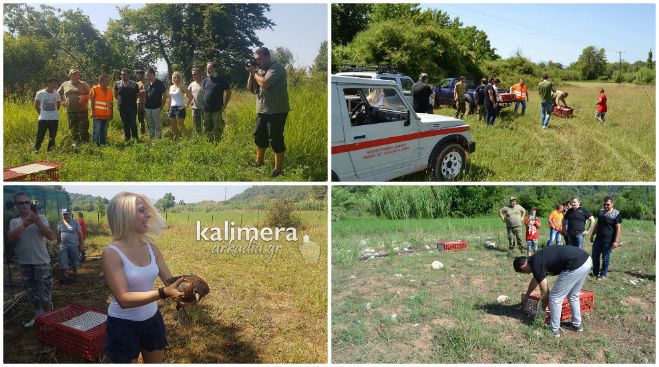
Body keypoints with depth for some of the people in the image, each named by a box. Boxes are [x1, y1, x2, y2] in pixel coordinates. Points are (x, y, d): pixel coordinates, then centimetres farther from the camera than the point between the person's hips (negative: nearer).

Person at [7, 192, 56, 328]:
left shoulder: (41, 217, -6)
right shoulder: (14, 222, 5)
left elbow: (51, 237, -15)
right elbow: (11, 237, -15)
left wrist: (37, 222, -27)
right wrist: (26, 223, -27)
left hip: (41, 262, -4)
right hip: (24, 263, 4)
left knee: (44, 293, -3)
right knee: (31, 292, 18)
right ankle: (38, 316, 35)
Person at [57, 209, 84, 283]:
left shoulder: (75, 223, -3)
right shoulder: (60, 224, 6)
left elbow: (80, 234, -2)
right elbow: (58, 235, 14)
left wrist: (81, 245, -5)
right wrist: (59, 243, 9)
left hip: (74, 246, -2)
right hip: (63, 246, 2)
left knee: (75, 261, 8)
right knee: (63, 262, -4)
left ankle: (75, 275, 24)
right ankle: (65, 276, 3)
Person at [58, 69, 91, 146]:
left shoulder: (83, 84, 4)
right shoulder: (65, 84, 13)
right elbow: (58, 93, 26)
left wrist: (84, 97, -15)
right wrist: (63, 101, 12)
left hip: (82, 110, -3)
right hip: (70, 111, 3)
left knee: (83, 128, -6)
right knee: (73, 129, 8)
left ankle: (85, 143, -3)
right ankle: (75, 143, 17)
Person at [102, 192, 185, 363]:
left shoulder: (151, 247, -3)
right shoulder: (112, 252, -19)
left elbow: (170, 280, -1)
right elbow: (123, 299, -27)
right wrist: (163, 293, -39)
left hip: (152, 320, 6)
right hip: (123, 326, -5)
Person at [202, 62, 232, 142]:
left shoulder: (222, 79, -5)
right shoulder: (205, 80, 11)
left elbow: (228, 92, -3)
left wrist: (225, 105, -10)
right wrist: (203, 104, 9)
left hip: (217, 109, -6)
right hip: (206, 109, 6)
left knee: (217, 129, -4)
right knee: (207, 129, 12)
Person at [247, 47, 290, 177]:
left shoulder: (277, 68, -12)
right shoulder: (259, 70, 13)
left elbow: (264, 83, -25)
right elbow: (250, 89, 15)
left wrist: (254, 72, -8)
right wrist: (251, 73, 1)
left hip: (276, 112, -9)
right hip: (262, 111, 9)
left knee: (275, 139, -5)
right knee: (259, 137, 17)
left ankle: (278, 169, 2)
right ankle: (259, 163, 33)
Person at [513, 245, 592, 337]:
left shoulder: (535, 263, -6)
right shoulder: (538, 258, 21)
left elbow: (544, 290, 3)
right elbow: (535, 279, 40)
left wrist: (544, 303, 23)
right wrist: (527, 295, 54)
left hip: (576, 265, -10)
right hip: (586, 260, 10)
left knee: (555, 298, 6)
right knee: (573, 296, 28)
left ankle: (554, 329, 17)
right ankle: (577, 325, 41)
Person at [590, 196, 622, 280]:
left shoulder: (616, 214, -10)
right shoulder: (601, 212, 10)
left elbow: (618, 228, -13)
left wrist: (616, 241, -17)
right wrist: (592, 235, 18)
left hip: (608, 241, -6)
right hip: (598, 239, 6)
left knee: (605, 258, 4)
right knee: (595, 256, 12)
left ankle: (603, 274, 16)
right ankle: (595, 272, 26)